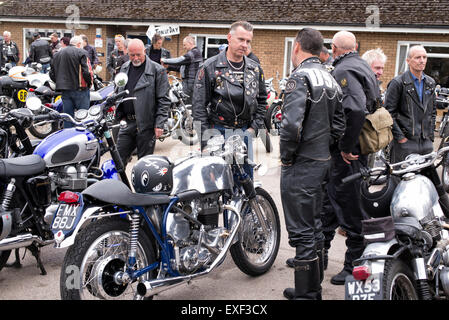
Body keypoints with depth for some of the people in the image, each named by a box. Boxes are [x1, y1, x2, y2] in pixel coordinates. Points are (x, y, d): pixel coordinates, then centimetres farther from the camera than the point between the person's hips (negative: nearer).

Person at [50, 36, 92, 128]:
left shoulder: (57, 54, 16)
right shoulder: (81, 53, -6)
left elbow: (52, 74, 14)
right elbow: (87, 71, -15)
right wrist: (89, 83, 0)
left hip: (65, 91, 6)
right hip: (79, 89, -6)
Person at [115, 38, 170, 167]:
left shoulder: (157, 70, -8)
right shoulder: (124, 68, 12)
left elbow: (163, 100, -9)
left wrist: (159, 124, -14)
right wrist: (117, 115, 15)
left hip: (146, 125, -5)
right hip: (126, 122, 6)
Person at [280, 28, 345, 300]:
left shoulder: (301, 76, -16)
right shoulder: (330, 79, 13)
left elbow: (291, 124, -27)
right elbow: (338, 126, 16)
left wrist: (286, 156, -13)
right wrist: (323, 149, 16)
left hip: (301, 166, -10)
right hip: (322, 161, 10)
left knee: (302, 232, -2)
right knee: (313, 225, 19)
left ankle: (306, 294, 7)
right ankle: (314, 288, 32)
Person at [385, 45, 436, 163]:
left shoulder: (430, 83, 14)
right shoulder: (397, 83, -6)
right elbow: (389, 113, -9)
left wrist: (431, 135, 12)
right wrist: (400, 137, -12)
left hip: (426, 141, 6)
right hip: (405, 141, -6)